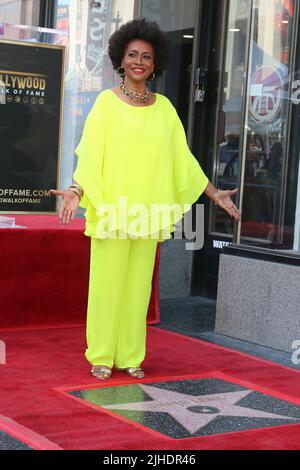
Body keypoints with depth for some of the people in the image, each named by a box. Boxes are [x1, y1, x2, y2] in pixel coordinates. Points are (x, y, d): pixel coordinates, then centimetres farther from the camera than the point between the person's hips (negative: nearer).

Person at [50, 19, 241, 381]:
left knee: (138, 285, 7)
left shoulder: (164, 107, 10)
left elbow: (182, 158, 14)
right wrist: (77, 191, -21)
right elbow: (90, 154, -7)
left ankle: (131, 356, 16)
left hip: (148, 211, 3)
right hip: (112, 209, -3)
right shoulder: (107, 101, 0)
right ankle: (101, 356, 10)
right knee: (107, 282, -1)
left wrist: (214, 194, 15)